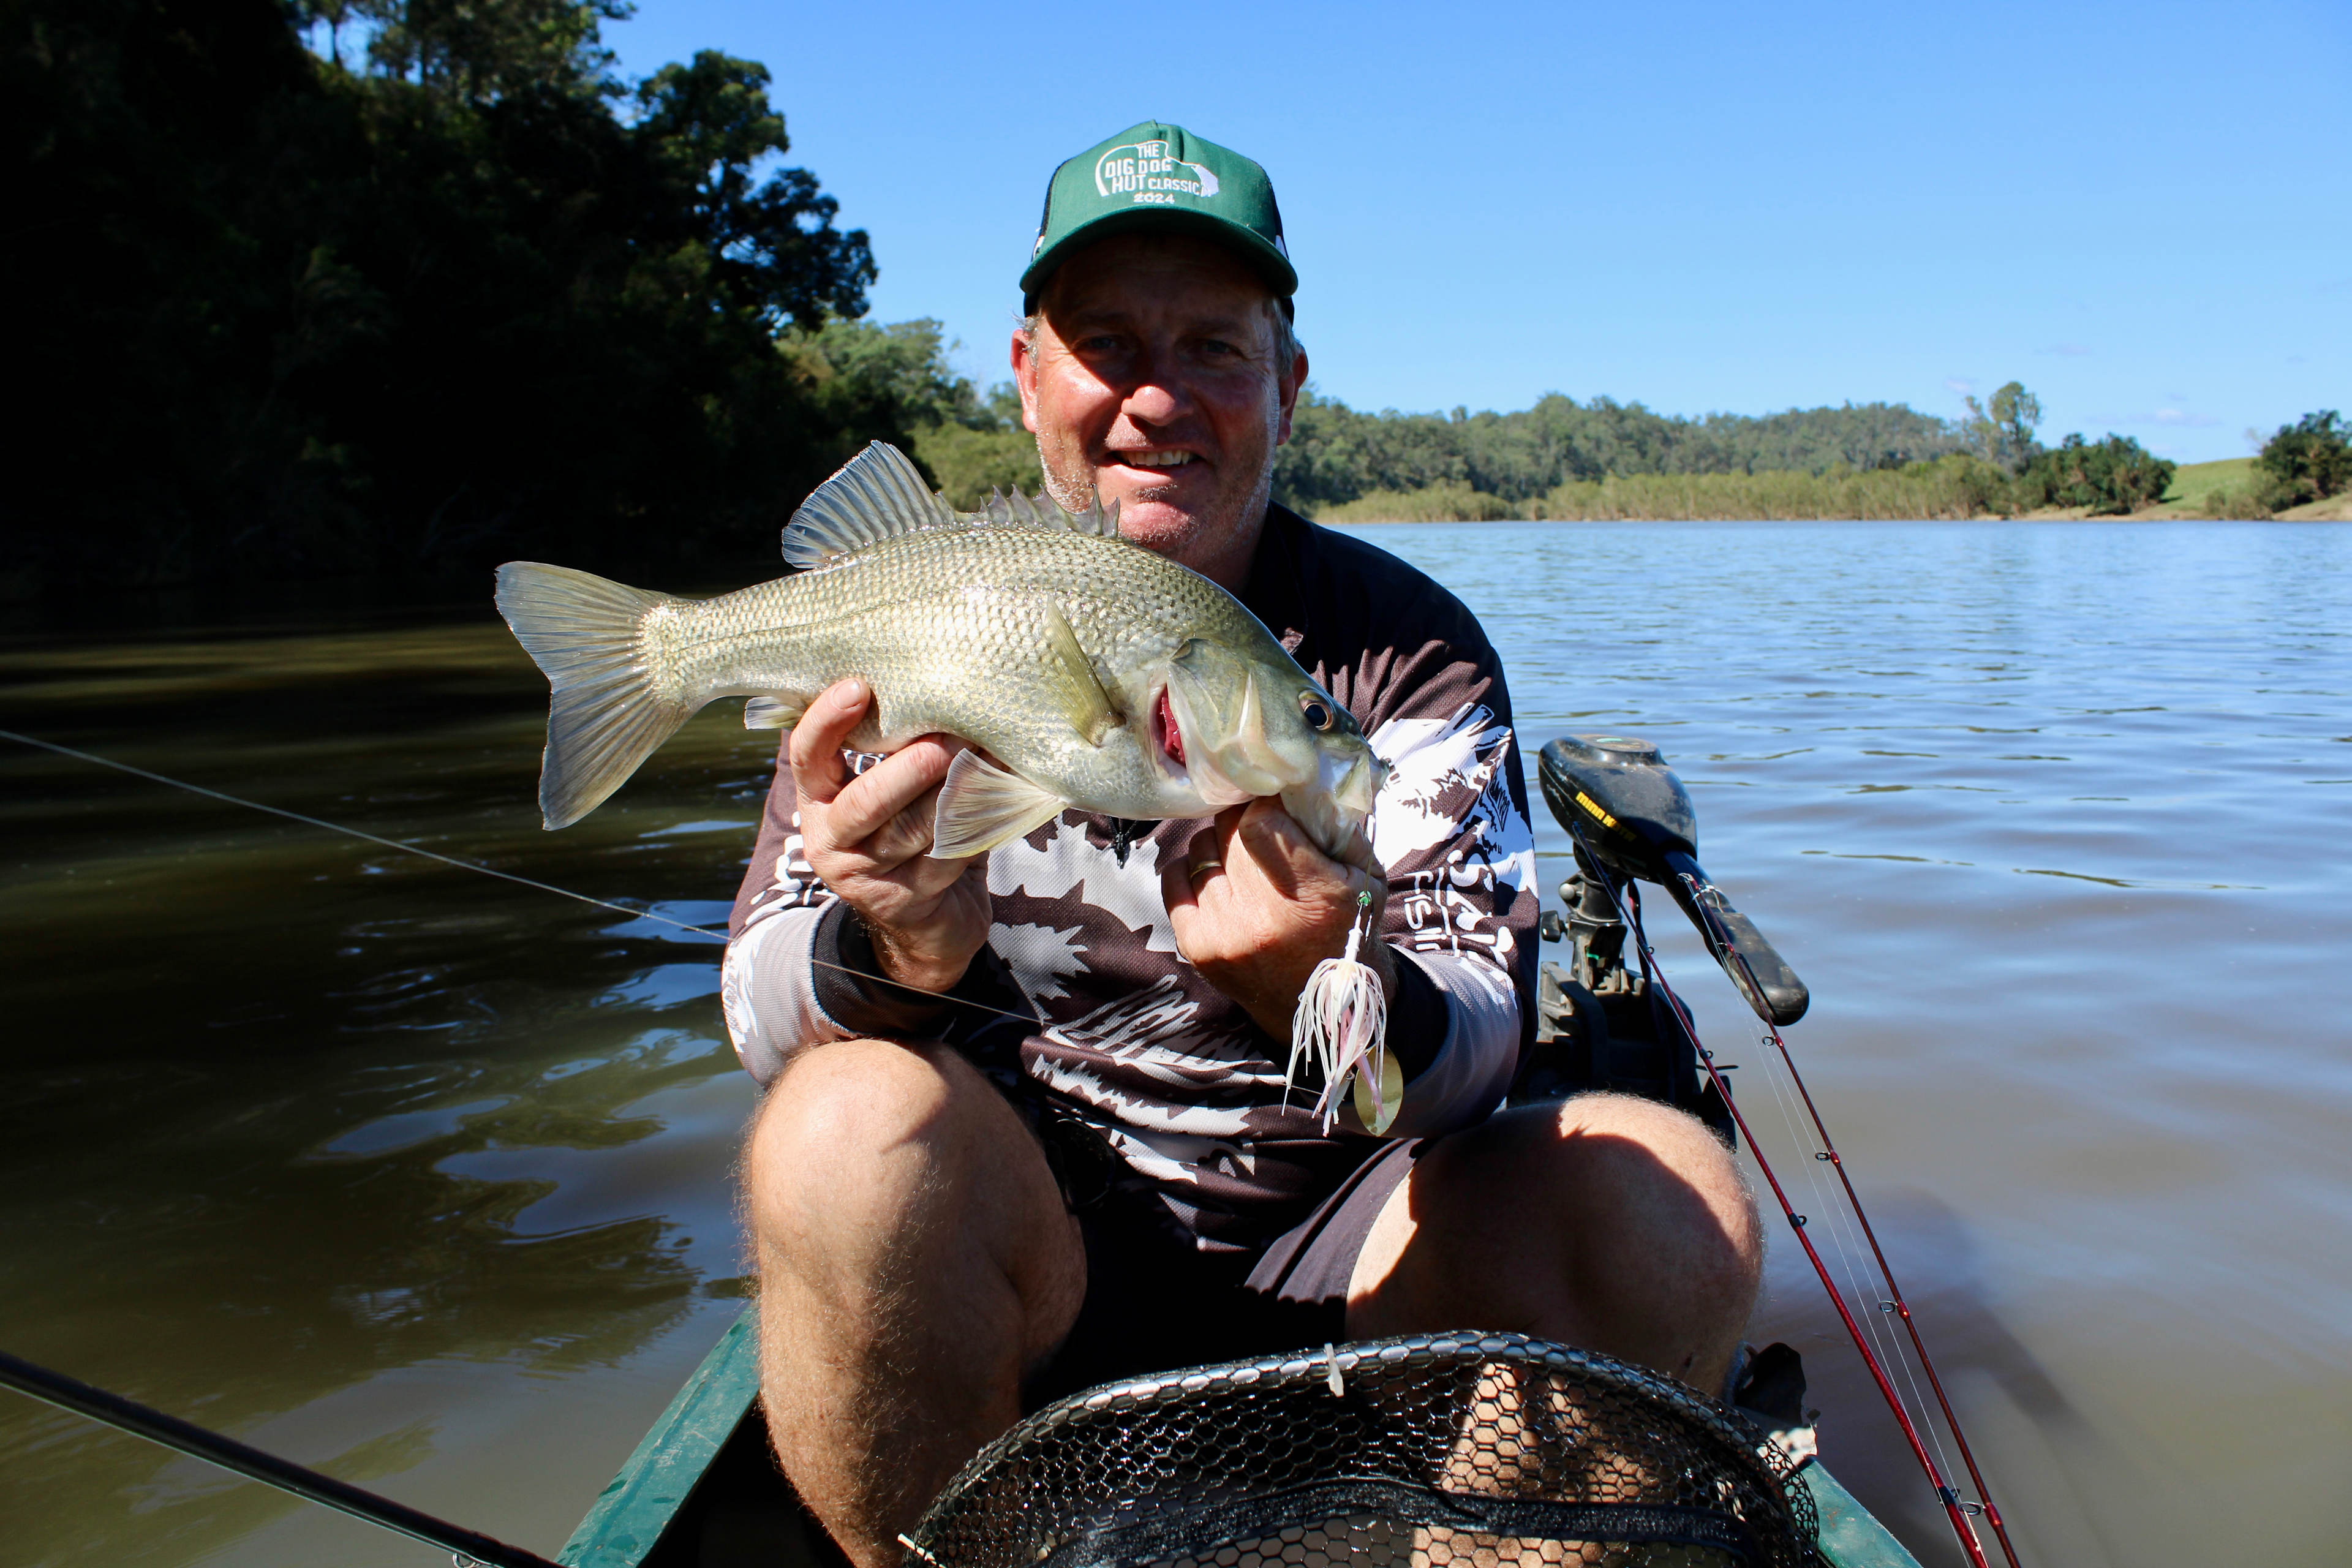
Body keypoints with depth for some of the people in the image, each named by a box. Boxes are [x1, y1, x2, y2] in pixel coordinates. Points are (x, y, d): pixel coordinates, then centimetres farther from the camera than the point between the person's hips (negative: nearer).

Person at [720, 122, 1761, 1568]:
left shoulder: (1411, 646, -3)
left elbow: (1482, 1049, -12)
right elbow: (763, 1012, -10)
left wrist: (1329, 988, -36)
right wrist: (893, 952, -34)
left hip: (1332, 1254, 1)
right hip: (1025, 1255, 0)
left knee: (1665, 1198, -23)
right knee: (852, 1131, -30)